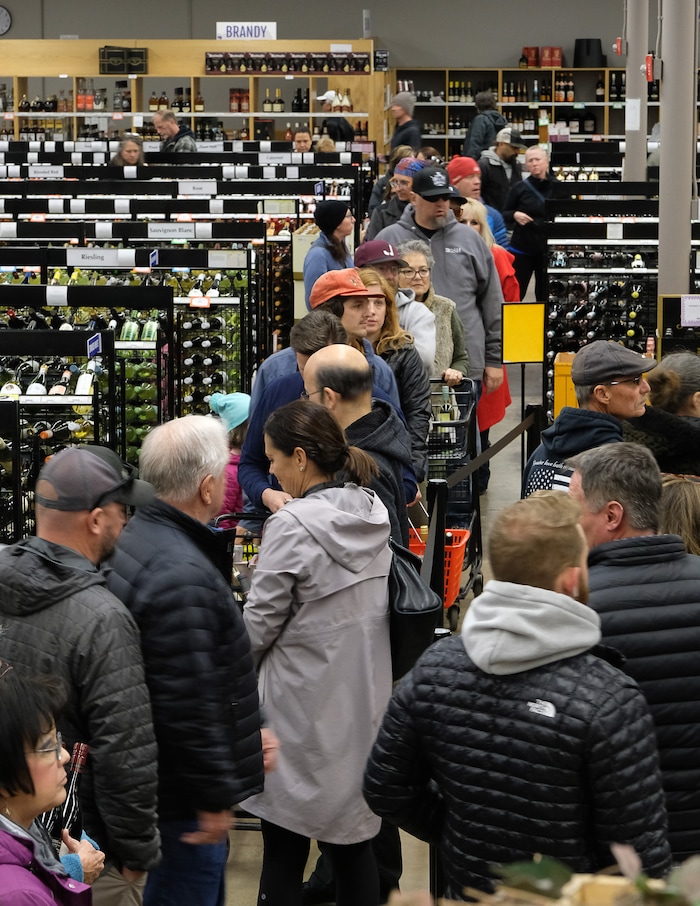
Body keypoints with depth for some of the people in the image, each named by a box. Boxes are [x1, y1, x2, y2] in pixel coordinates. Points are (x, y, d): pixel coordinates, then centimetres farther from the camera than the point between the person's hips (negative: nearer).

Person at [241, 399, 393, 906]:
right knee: (353, 843, 15)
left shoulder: (293, 527, -18)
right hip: (363, 706, 7)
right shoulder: (372, 515, 3)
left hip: (306, 709, -7)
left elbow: (259, 622, -12)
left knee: (285, 852, 4)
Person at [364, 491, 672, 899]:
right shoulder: (611, 701, -25)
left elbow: (385, 791, -1)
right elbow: (641, 854, -20)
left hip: (466, 893, 4)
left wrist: (466, 840, 11)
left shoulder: (433, 667, -11)